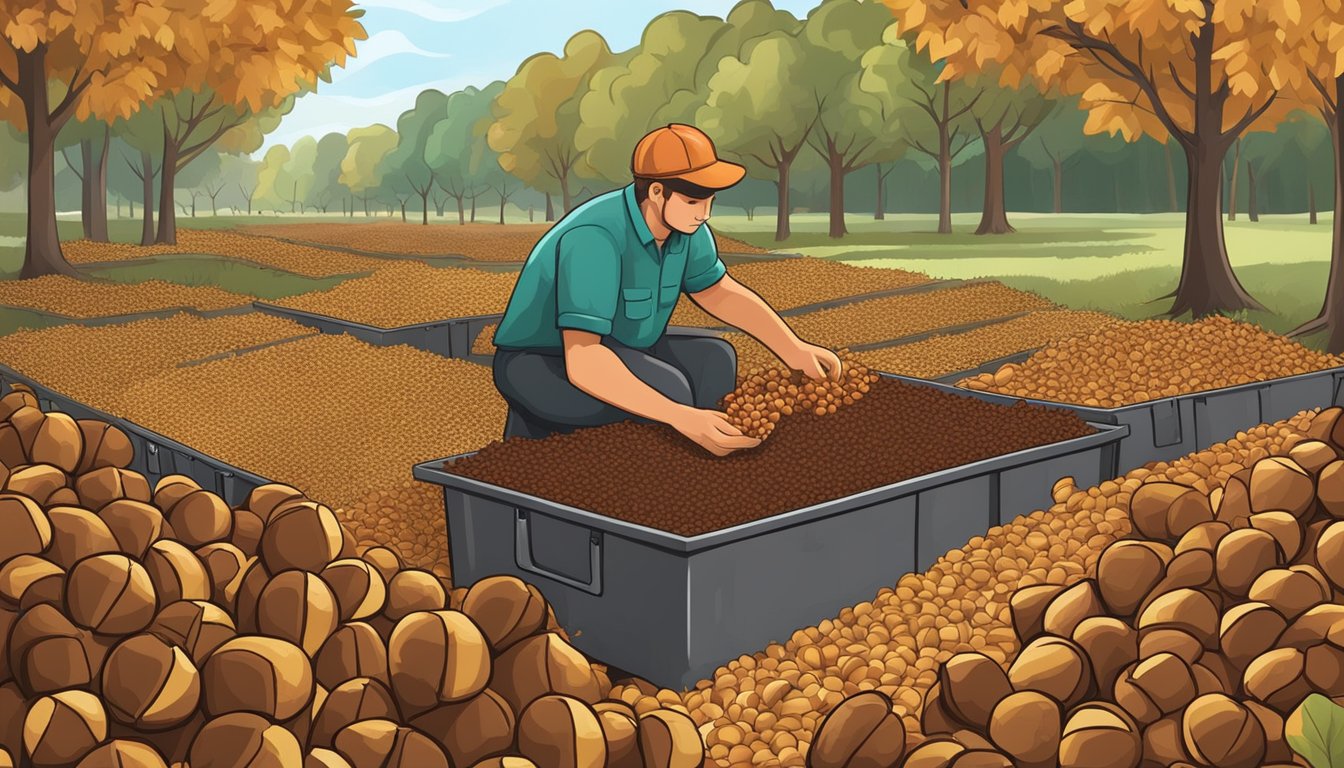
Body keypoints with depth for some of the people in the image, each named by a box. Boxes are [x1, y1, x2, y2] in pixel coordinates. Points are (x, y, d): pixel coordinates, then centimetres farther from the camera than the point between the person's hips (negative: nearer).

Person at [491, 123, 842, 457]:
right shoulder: (595, 239, -34)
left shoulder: (681, 221, -8)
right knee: (668, 391, -29)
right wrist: (681, 417, -47)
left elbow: (722, 294, 9)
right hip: (540, 369, -9)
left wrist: (797, 351, -4)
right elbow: (583, 363, -41)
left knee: (715, 359, -6)